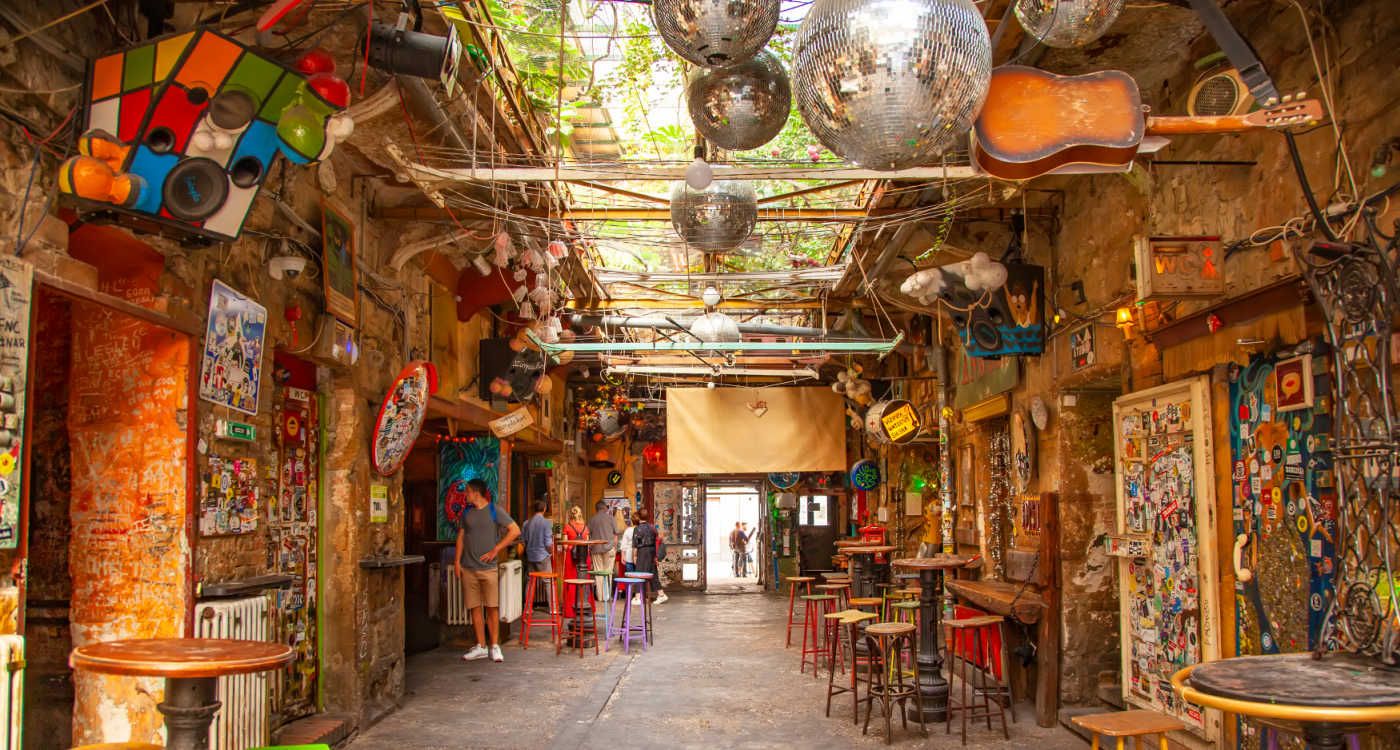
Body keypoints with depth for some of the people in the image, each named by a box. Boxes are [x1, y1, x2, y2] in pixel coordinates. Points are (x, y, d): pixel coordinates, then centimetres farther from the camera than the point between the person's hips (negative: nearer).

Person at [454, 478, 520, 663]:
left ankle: (495, 647, 5)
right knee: (475, 607, 6)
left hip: (488, 567, -4)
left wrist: (495, 550, -8)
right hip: (468, 568, 4)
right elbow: (461, 537, 14)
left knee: (492, 607, -2)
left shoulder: (495, 510, -2)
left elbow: (515, 530, -6)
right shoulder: (466, 512, 12)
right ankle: (480, 647, 13)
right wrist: (457, 562, 4)